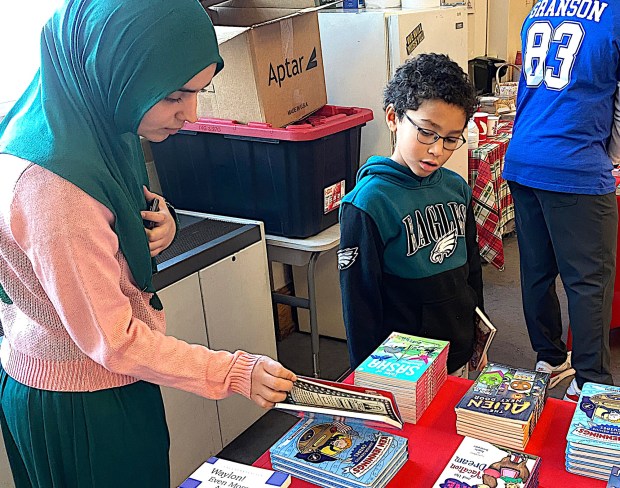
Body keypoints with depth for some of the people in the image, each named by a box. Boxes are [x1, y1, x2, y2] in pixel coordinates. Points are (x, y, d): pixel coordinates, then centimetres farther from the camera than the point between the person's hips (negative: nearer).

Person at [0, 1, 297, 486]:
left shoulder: (94, 126, -5)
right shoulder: (53, 185, -32)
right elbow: (110, 339, -26)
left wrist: (157, 225, -10)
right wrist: (236, 373, -22)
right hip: (76, 408, -8)